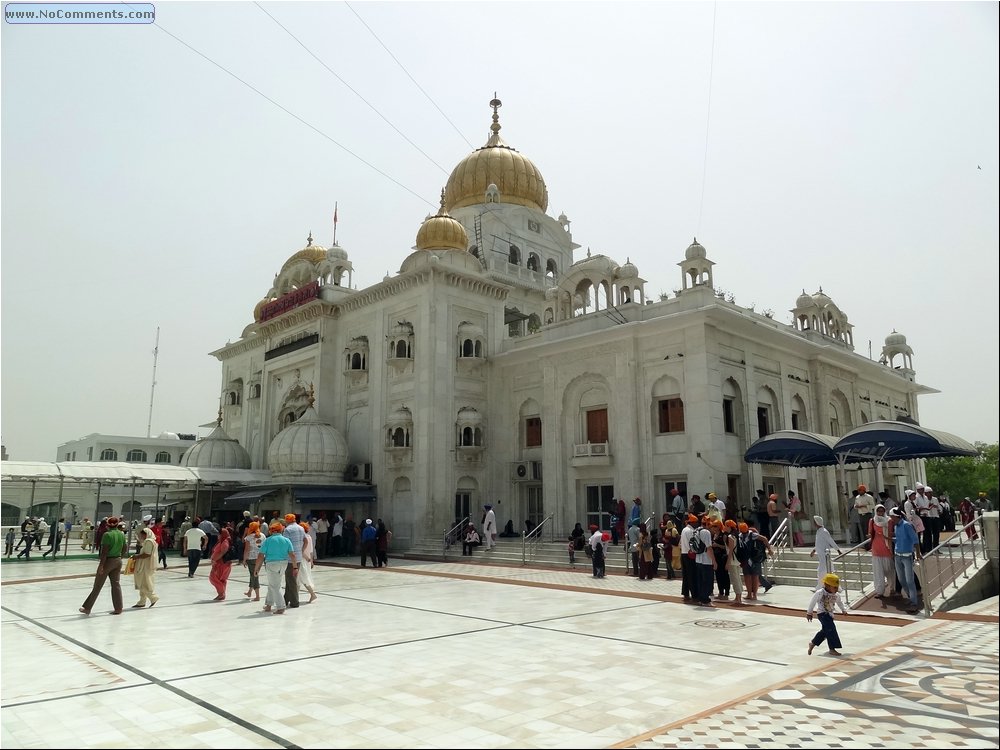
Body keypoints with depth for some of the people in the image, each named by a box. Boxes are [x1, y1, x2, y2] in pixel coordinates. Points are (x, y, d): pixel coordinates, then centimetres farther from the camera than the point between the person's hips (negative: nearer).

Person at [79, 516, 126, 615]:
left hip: (108, 561, -6)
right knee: (116, 584, 10)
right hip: (118, 561, 6)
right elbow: (124, 549, 10)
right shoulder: (122, 534, 2)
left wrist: (101, 565, -18)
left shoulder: (107, 535, -16)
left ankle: (87, 608, 14)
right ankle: (118, 608, 11)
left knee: (97, 586, 4)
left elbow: (105, 552, -20)